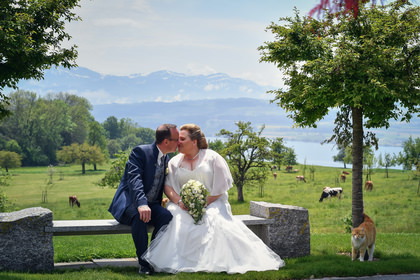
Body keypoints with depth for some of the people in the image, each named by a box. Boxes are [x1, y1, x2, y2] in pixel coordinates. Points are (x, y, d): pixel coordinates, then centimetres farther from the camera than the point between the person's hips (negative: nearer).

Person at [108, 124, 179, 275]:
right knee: (139, 216, -39)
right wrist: (141, 204, -42)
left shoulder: (166, 159, 12)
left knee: (167, 216, -27)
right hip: (129, 202, -6)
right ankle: (143, 262, -27)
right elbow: (134, 179, -27)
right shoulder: (140, 152, -12)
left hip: (150, 204, 6)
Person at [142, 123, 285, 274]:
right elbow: (168, 186, 5)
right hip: (184, 207, 2)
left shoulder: (212, 157, 1)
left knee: (213, 218, -35)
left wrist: (204, 203, -14)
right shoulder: (175, 161, 12)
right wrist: (179, 201, -15)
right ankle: (175, 262, -25)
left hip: (211, 204, -2)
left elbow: (221, 186, -4)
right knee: (175, 217, -31)